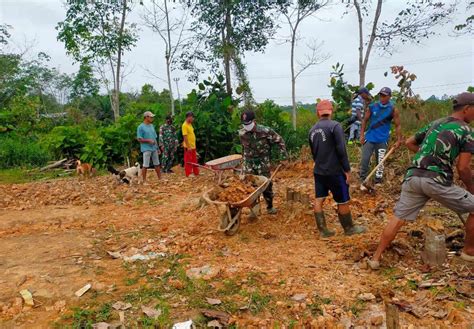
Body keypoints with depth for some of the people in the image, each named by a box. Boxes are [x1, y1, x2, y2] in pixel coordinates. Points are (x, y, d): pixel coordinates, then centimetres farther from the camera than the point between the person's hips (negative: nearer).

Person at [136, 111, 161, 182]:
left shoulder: (152, 126, 12)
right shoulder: (141, 127, -8)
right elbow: (139, 139, -10)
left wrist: (157, 147, 16)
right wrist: (148, 140, -19)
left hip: (154, 148, 7)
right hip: (146, 149, -7)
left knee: (157, 164, 12)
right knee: (145, 165, -2)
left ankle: (160, 178, 21)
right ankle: (144, 180, 7)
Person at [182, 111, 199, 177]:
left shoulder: (190, 124, 12)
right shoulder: (184, 125, -17)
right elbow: (185, 137, -21)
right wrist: (188, 147, -23)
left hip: (193, 146, 9)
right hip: (188, 147, -9)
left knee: (194, 160, 16)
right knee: (188, 161, 1)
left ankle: (196, 172, 26)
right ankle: (188, 174, 9)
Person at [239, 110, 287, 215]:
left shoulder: (265, 131, -16)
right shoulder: (241, 134, -6)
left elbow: (280, 141, -7)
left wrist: (284, 156, -8)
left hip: (263, 162, -2)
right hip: (249, 163, 2)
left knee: (267, 184, 6)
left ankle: (270, 206, 26)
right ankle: (253, 209, 13)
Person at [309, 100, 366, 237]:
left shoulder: (312, 130, 7)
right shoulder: (335, 126, -13)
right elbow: (341, 150, -18)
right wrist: (347, 169, -10)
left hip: (318, 171, 6)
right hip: (335, 172, -6)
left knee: (319, 200, 9)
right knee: (343, 202, 9)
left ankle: (323, 230, 16)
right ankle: (349, 228, 24)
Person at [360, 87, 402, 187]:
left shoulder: (393, 110, -4)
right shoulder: (372, 106, -1)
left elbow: (397, 125, -1)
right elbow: (365, 120, 6)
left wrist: (399, 140, -9)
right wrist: (362, 135, 0)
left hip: (382, 140, -1)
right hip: (369, 138, 1)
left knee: (380, 162, 6)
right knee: (365, 159, -4)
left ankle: (378, 183, 18)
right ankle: (363, 181, 6)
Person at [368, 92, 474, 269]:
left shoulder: (434, 123, 21)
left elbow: (409, 143, 30)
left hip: (413, 177, 6)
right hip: (436, 180, -5)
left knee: (398, 218, 9)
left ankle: (376, 258, 9)